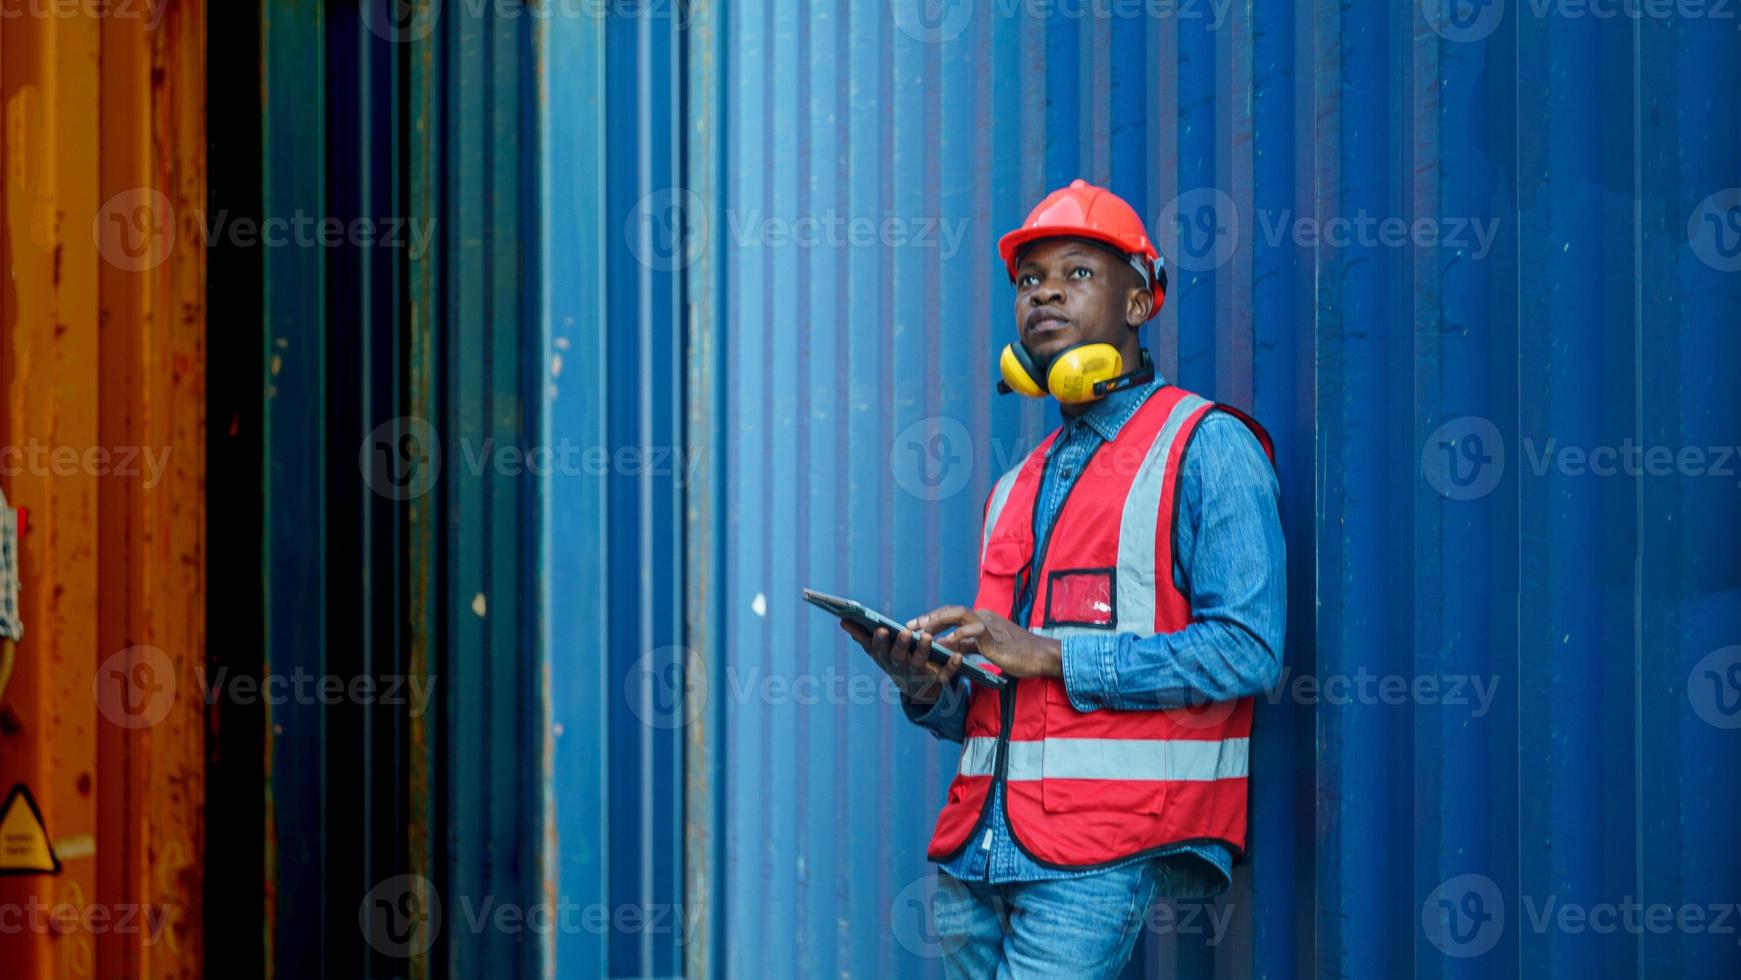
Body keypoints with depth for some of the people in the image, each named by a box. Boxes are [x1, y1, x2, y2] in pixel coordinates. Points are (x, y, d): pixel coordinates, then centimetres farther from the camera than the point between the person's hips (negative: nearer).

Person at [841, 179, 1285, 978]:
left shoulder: (1207, 448, 1)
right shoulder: (1015, 490, 22)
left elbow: (1245, 650, -12)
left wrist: (1051, 655, -14)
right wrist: (930, 691, 2)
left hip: (1099, 852, -7)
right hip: (978, 850, 7)